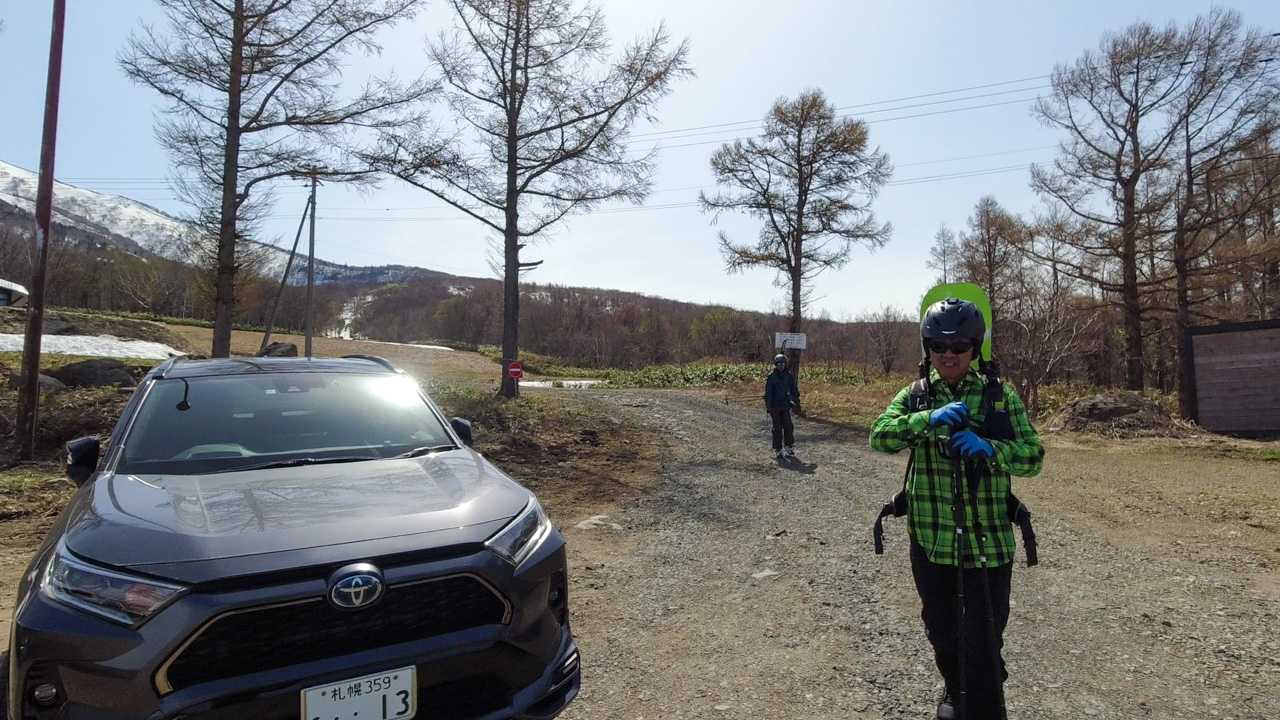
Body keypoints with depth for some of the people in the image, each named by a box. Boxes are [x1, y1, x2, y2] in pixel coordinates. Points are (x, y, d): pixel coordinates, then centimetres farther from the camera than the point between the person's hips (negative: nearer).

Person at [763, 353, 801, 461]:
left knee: (788, 427, -2)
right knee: (777, 429, 2)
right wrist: (768, 407, -8)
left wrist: (797, 403, 10)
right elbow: (768, 393, -4)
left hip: (786, 406, 2)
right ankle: (777, 450, 10)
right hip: (775, 406, -2)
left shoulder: (789, 376, 5)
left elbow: (794, 390, 12)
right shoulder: (771, 377, -4)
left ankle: (789, 448, 10)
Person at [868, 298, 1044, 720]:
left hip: (988, 540, -2)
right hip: (931, 538, 2)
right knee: (941, 630, 20)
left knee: (983, 641, 0)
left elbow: (1032, 457, -6)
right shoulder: (915, 396, 2)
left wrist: (988, 448, -25)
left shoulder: (1000, 395, -1)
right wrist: (928, 420, -30)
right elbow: (880, 437, -14)